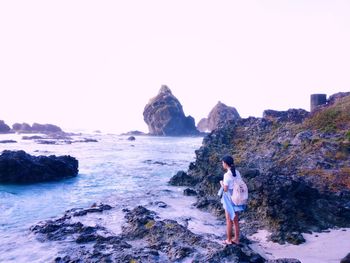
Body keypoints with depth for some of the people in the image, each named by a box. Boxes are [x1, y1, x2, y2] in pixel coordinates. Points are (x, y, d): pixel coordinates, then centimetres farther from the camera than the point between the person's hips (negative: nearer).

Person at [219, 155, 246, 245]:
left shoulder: (227, 175, -21)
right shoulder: (237, 173, 1)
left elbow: (225, 189, -19)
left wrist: (221, 183, -1)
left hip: (229, 199, -7)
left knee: (229, 220, 7)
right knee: (235, 219, 17)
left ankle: (229, 240, 19)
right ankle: (236, 239, 27)